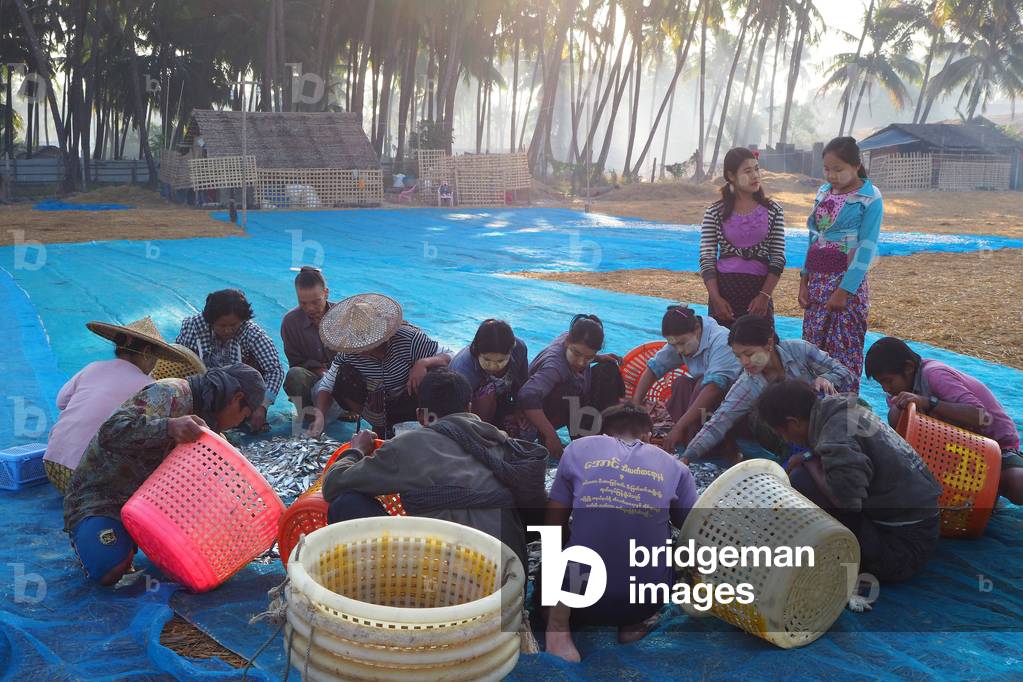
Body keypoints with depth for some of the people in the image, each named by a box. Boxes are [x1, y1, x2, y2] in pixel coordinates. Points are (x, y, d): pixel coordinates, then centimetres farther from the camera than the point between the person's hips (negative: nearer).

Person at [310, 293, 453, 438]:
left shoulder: (409, 338, -24)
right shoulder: (348, 353, -16)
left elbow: (450, 357, -22)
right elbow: (327, 386, -12)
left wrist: (424, 363, -42)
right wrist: (320, 414, -32)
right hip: (377, 406, 3)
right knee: (343, 376, -23)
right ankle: (380, 428, -7)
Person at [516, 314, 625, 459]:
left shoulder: (574, 341, -15)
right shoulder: (555, 365, -38)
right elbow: (527, 397, -51)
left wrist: (598, 358, -9)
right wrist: (551, 437, -48)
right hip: (537, 415, -8)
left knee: (608, 370, -7)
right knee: (571, 392, -38)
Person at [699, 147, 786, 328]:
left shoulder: (773, 211, 4)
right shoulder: (715, 212, 1)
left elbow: (778, 257, 1)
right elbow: (706, 259, -1)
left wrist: (765, 296, -10)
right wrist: (716, 298, -11)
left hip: (759, 291, 1)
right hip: (723, 289, -1)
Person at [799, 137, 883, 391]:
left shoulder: (870, 198, -9)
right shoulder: (823, 192, 9)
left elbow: (865, 249, -13)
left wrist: (844, 291, -17)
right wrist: (804, 279, 6)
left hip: (848, 282, -6)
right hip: (817, 281, 6)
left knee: (845, 351, -2)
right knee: (813, 347, 8)